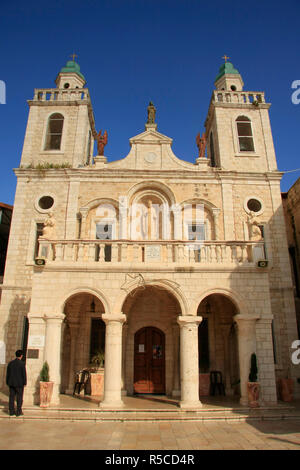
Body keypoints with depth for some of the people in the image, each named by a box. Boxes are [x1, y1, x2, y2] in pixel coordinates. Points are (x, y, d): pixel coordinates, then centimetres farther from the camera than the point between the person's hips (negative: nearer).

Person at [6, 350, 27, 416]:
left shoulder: (10, 363, 2)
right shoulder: (22, 363, -13)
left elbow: (8, 374, 6)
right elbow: (24, 374, -12)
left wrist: (8, 383, 15)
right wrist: (24, 383, -2)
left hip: (11, 383, 5)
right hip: (19, 383, -5)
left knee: (12, 397, 10)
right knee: (19, 397, 4)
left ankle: (11, 411, 12)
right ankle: (18, 412, 7)